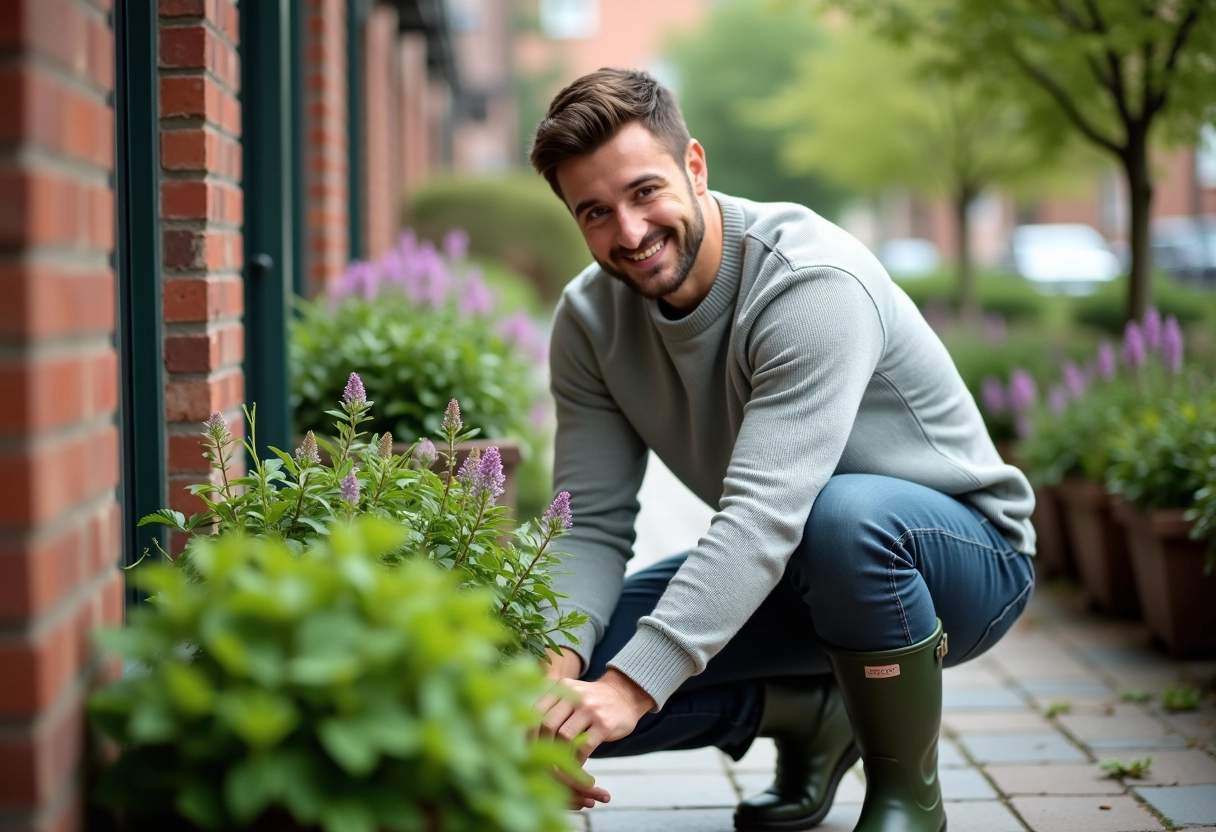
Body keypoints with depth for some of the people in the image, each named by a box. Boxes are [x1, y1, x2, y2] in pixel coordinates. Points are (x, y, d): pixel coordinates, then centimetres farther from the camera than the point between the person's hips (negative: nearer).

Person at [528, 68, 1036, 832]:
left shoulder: (812, 284, -28)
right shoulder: (589, 320, -7)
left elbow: (766, 513, -38)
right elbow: (591, 524, -10)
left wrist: (634, 683, -46)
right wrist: (557, 666, -30)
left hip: (965, 554, -6)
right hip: (784, 569, 6)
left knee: (842, 513, -41)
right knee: (582, 664, -14)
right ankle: (815, 717, 11)